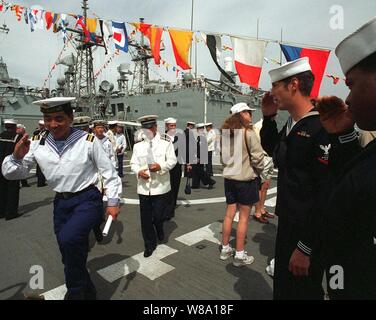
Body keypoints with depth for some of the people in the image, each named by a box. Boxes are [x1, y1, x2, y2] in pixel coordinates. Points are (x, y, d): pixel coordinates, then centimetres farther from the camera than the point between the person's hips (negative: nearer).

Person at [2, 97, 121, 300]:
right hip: (61, 202, 5)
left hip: (87, 199, -4)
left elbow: (108, 172, -5)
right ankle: (88, 292, 41)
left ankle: (75, 293, -2)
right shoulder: (37, 144, -3)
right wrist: (17, 157, -21)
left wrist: (113, 201, -5)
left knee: (69, 239, -29)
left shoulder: (88, 141, -13)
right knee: (71, 256, 14)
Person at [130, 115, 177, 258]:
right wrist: (139, 171, -15)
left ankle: (159, 230, 37)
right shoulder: (138, 146, 9)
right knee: (145, 218, 9)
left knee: (158, 216, 0)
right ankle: (149, 245, 28)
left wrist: (160, 166, -22)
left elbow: (172, 160, -4)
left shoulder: (166, 143, 1)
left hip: (160, 186, -2)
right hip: (144, 187, 3)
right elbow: (133, 163, 7)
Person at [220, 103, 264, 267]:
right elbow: (257, 157, -16)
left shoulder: (225, 133, 4)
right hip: (246, 179, -6)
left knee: (229, 214, 15)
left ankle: (225, 249, 27)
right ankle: (239, 255, 15)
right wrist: (257, 170, 2)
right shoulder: (248, 133, -15)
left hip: (229, 178, 6)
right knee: (244, 217, 5)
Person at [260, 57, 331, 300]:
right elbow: (272, 149, 22)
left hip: (308, 234, -8)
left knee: (303, 291, 15)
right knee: (282, 287, 26)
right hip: (286, 224, 8)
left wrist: (306, 247, -20)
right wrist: (268, 117, 6)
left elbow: (328, 194, -25)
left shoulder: (323, 129, -23)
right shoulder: (291, 125, 4)